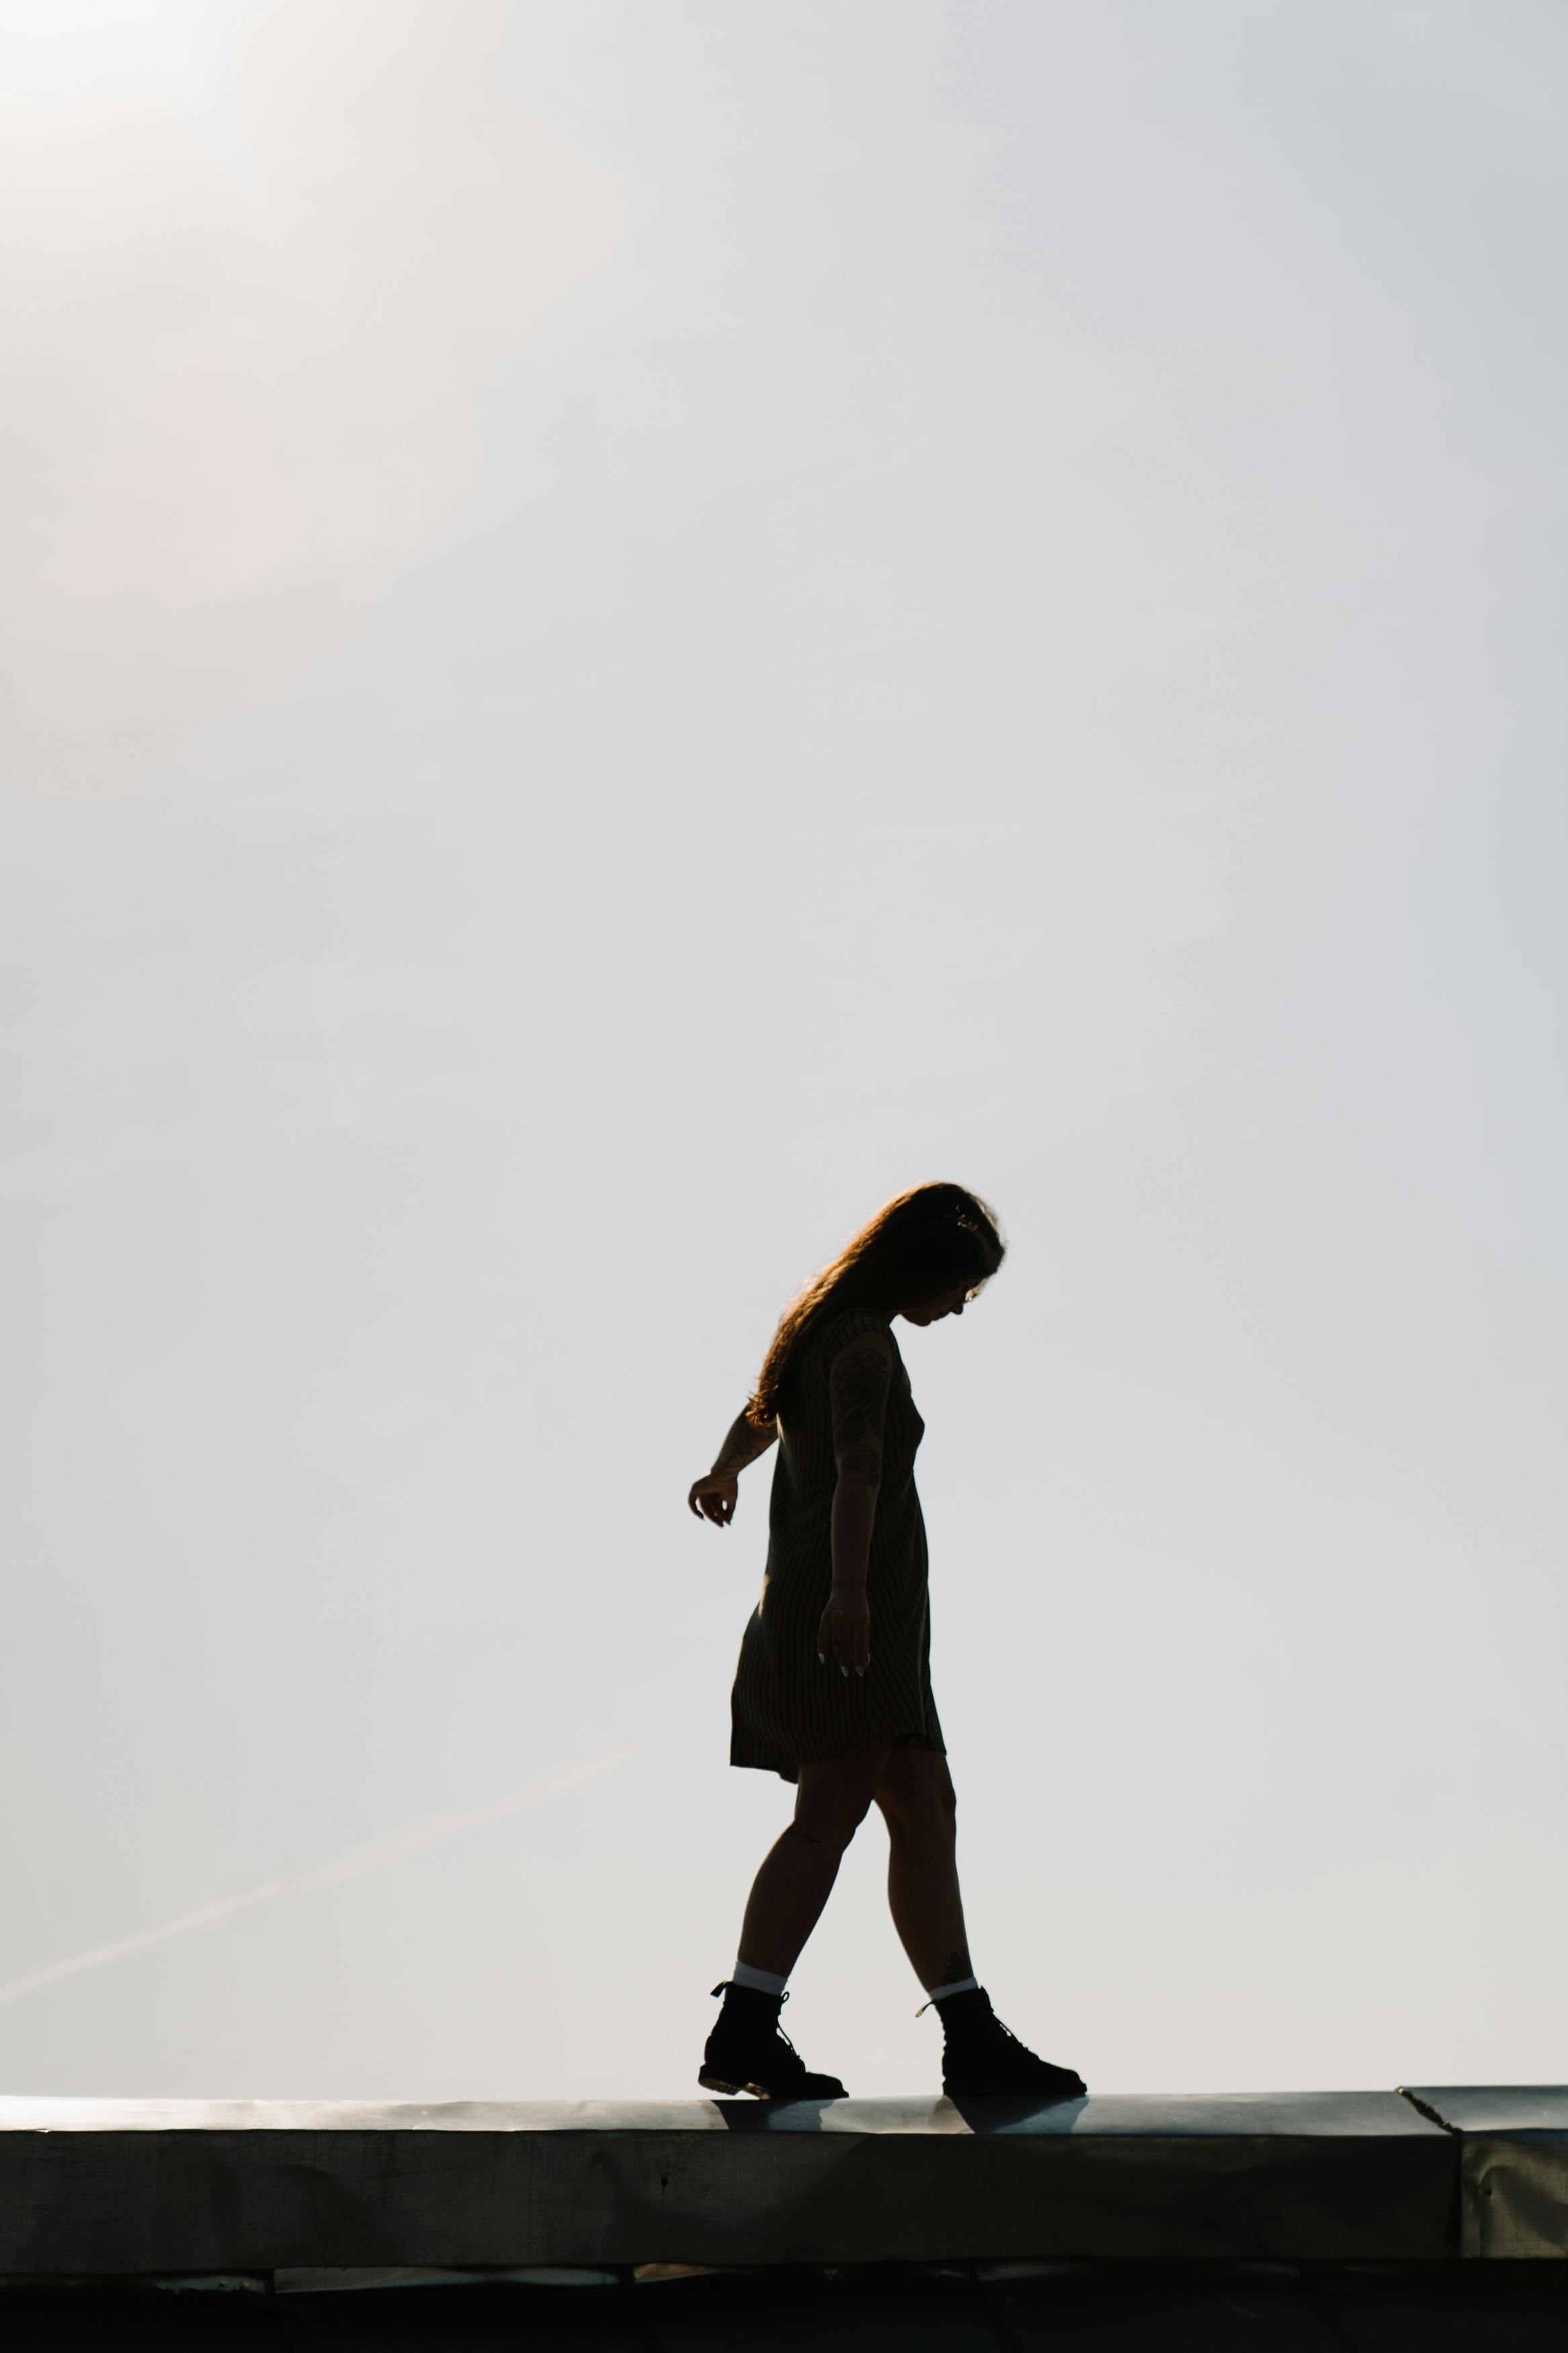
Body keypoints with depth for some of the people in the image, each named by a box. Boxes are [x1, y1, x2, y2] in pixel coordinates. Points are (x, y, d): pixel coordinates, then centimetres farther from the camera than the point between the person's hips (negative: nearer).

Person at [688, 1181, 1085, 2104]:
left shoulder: (827, 1327, 21)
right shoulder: (865, 1342, -9)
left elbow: (762, 1413, 40)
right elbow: (858, 1465, -26)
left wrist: (723, 1475, 61)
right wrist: (848, 1589, -40)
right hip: (852, 1613, -10)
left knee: (924, 1813, 5)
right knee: (833, 1810, -17)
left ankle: (971, 2037, 4)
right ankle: (746, 2028, -22)